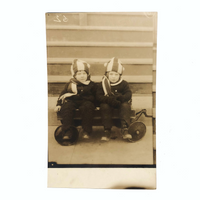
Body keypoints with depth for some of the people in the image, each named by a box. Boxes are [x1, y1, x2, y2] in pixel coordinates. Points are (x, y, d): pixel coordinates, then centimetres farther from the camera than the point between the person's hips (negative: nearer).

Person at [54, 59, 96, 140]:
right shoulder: (70, 84, 19)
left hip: (85, 102, -1)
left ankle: (86, 131, -25)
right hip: (71, 102, 2)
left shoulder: (91, 85, 14)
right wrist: (58, 104, 3)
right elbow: (62, 95, 17)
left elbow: (94, 97, 7)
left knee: (88, 106, -35)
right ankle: (67, 132, -27)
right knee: (66, 108, -31)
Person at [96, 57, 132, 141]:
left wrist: (121, 97, -32)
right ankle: (107, 130, -28)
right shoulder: (103, 84, 1)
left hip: (121, 103, 1)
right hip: (108, 104, 0)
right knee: (104, 106, -32)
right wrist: (110, 100, -29)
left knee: (125, 106, -31)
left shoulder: (124, 84, 4)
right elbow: (99, 96, -10)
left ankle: (124, 129, -32)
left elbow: (128, 94, -7)